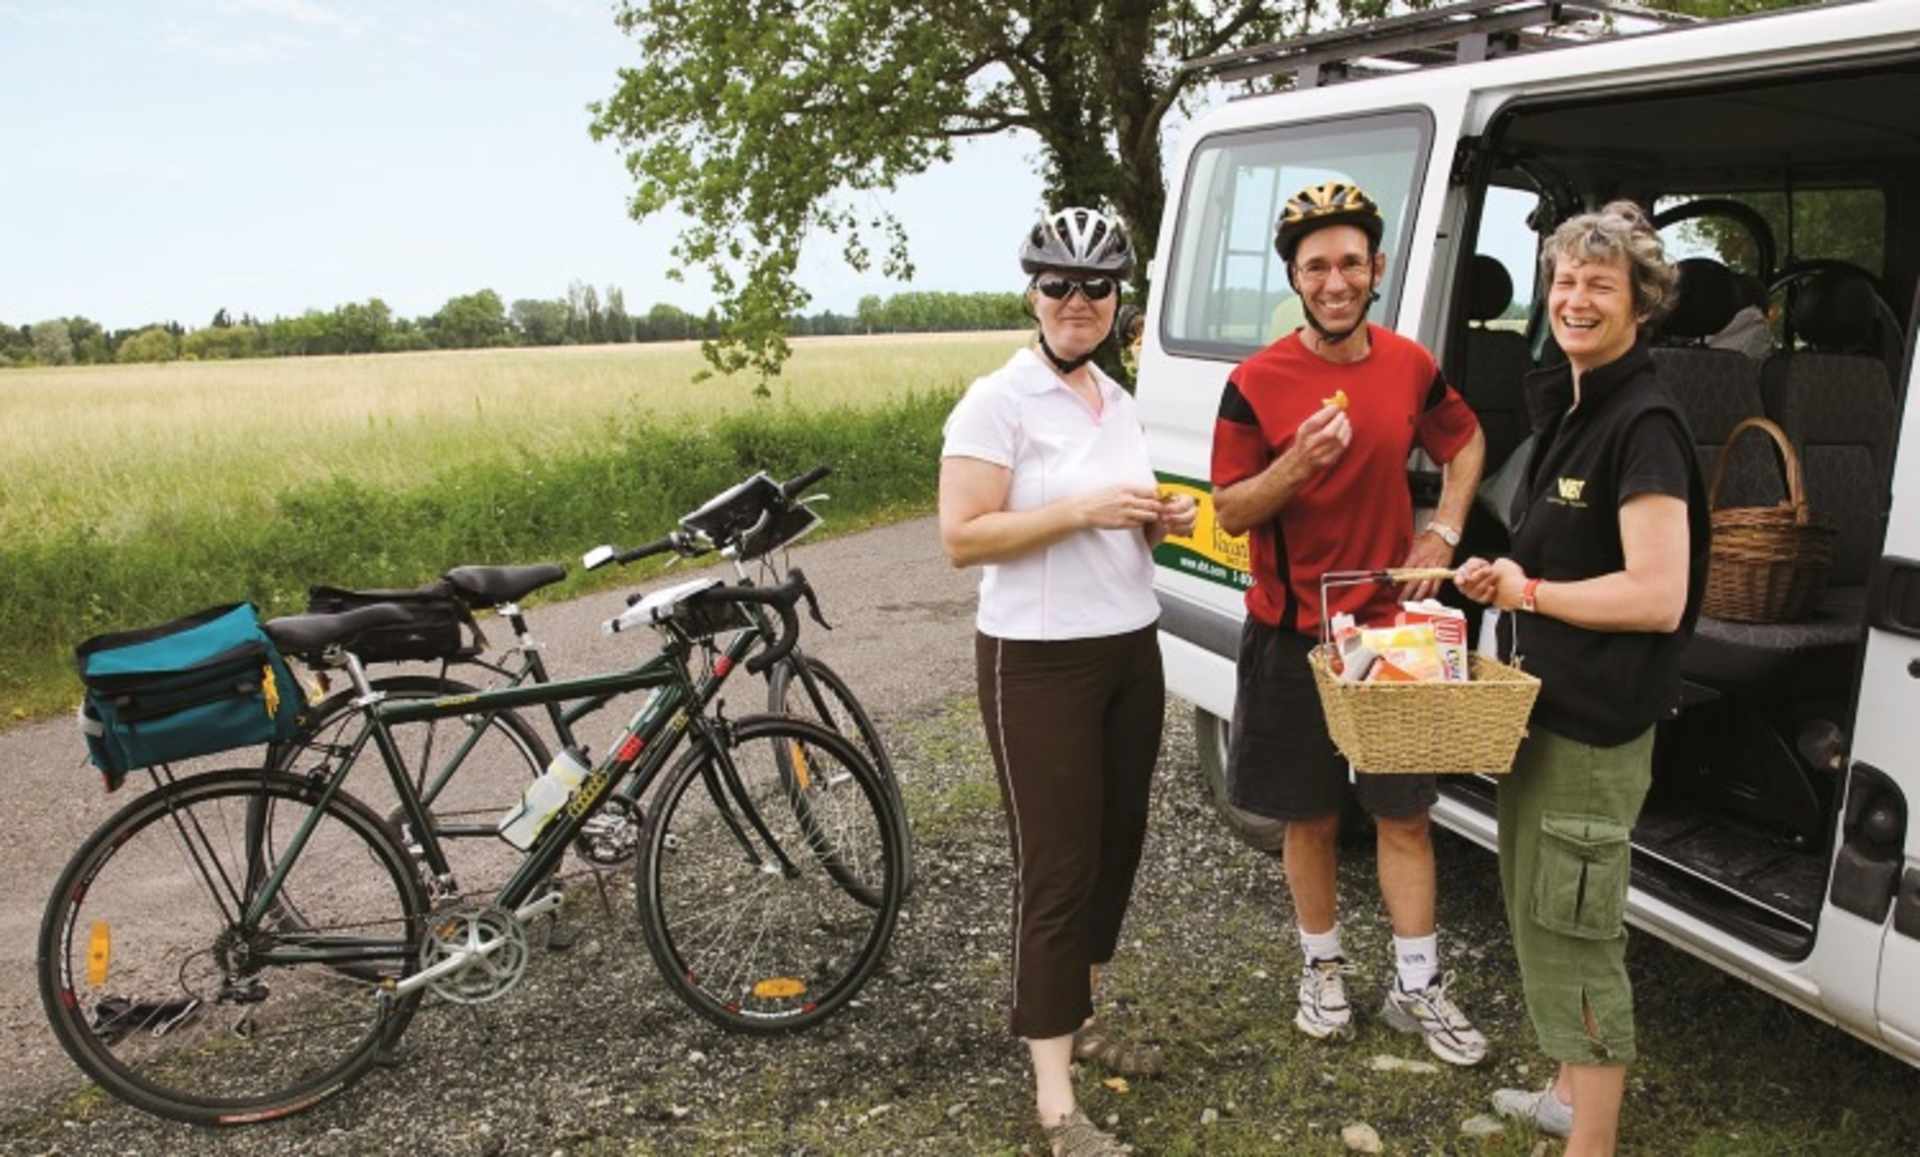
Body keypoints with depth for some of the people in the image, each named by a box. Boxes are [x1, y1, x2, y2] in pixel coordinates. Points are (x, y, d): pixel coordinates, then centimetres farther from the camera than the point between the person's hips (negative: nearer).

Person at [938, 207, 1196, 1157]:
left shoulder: (1117, 401, 11)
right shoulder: (998, 402, -12)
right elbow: (961, 539, -17)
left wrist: (1160, 523, 2)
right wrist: (1082, 512, -23)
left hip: (1132, 651, 8)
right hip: (1040, 663, -8)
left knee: (1115, 847, 15)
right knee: (1057, 869, -4)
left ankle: (1079, 1021, 36)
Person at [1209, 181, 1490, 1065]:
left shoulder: (1410, 365, 0)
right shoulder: (1256, 383, -11)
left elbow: (1465, 442, 19)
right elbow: (1229, 513, -8)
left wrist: (1443, 533, 5)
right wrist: (1296, 465, -26)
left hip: (1391, 626, 3)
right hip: (1294, 633, -2)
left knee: (1405, 815, 9)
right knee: (1311, 817, 11)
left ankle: (1418, 985, 24)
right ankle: (1322, 967, 31)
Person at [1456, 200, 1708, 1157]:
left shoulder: (1643, 424, -17)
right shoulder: (1566, 406, 12)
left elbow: (1657, 597, -26)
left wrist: (1526, 589, -14)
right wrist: (1497, 578, 4)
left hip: (1596, 725, -10)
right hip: (1539, 706, 10)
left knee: (1576, 931, -1)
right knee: (1539, 913, 21)